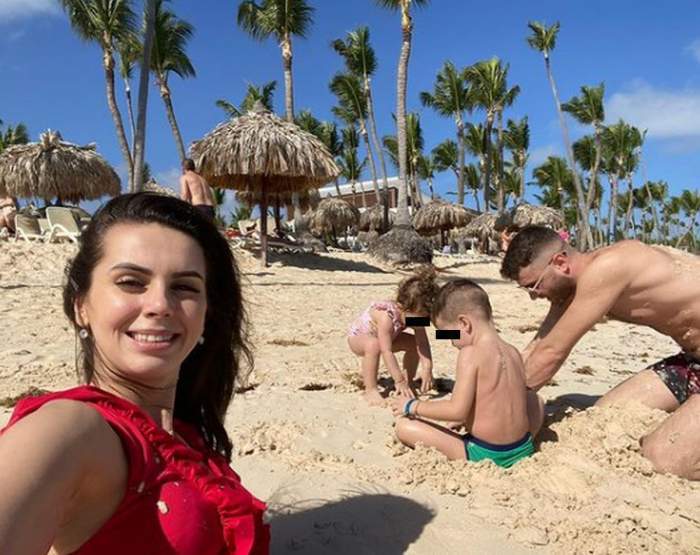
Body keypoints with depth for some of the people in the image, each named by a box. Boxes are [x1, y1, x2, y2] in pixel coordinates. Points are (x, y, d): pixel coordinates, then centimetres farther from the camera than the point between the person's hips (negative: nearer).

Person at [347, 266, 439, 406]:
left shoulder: (414, 314, -22)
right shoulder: (386, 316, -43)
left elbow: (422, 342, -22)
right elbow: (386, 351, -43)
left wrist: (427, 368, -33)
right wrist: (399, 380, -41)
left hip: (384, 336, 7)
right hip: (357, 337, -7)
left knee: (414, 343, -8)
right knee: (374, 345, -40)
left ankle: (409, 382, 10)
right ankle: (370, 389, -26)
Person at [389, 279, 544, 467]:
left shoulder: (470, 353, -16)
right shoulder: (513, 352, 5)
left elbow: (457, 411, -20)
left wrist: (412, 406, -8)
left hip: (485, 454, -6)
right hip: (523, 449, 6)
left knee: (404, 426, -2)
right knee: (535, 401, 34)